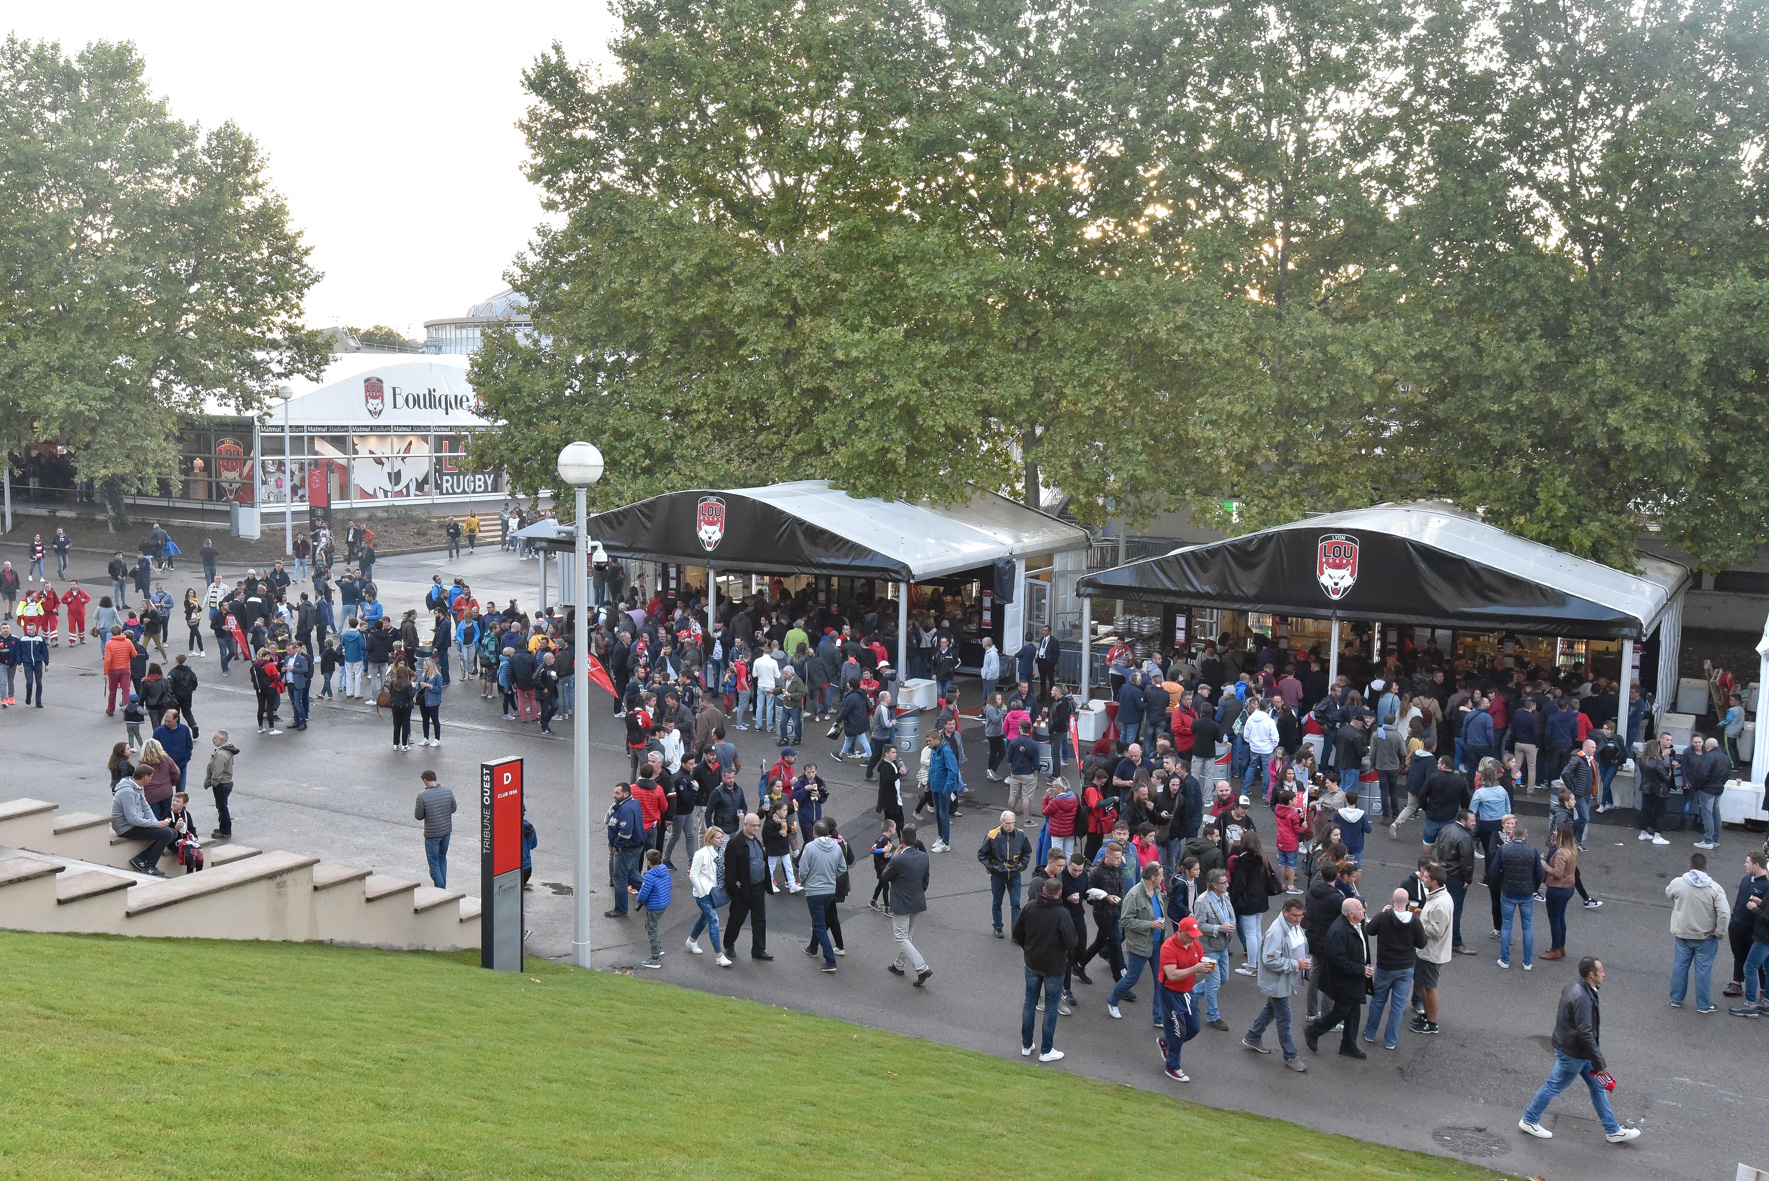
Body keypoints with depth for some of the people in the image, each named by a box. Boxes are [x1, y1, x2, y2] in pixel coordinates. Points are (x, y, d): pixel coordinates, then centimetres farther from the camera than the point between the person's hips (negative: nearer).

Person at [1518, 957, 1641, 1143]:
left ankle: (1613, 1130, 29)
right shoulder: (1582, 998, -30)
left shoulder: (1574, 988, 2)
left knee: (1598, 1086, 17)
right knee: (1554, 1086, 7)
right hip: (1572, 1053, -10)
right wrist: (1599, 1064, -23)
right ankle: (1529, 1120, 23)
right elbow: (1586, 1034, -30)